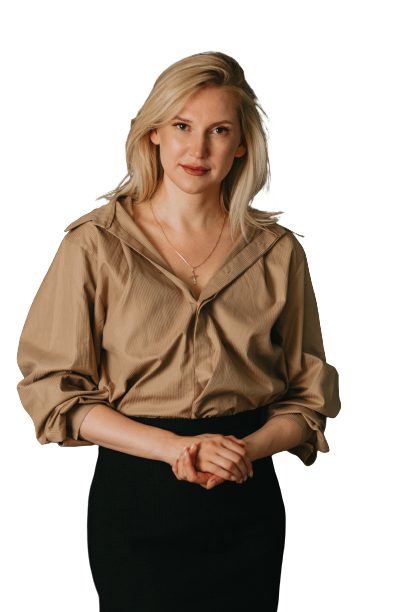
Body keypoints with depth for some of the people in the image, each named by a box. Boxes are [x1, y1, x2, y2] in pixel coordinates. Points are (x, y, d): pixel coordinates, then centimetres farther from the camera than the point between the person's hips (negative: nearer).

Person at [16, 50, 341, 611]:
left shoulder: (280, 253, 2)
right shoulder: (96, 245, -4)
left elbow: (309, 396, 7)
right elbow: (53, 391, -5)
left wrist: (245, 448, -14)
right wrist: (174, 446, -17)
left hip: (247, 504, 2)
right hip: (134, 497, -2)